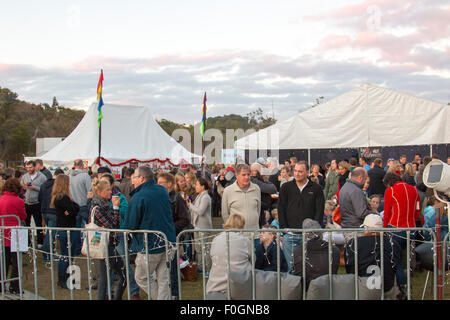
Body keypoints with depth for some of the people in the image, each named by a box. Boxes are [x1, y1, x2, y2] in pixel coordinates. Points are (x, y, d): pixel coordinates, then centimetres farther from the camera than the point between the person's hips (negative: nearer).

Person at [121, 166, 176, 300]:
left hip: (150, 246, -6)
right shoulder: (163, 191, 4)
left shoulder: (138, 198, -15)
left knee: (141, 278, 12)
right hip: (168, 241, 6)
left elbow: (129, 226, -11)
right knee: (163, 278, 10)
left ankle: (159, 297, 11)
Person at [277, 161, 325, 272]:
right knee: (291, 266, 2)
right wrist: (284, 229, -2)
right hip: (289, 235, 1)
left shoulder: (316, 189, 4)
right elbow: (281, 209, 6)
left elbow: (319, 211, 2)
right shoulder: (286, 187, 7)